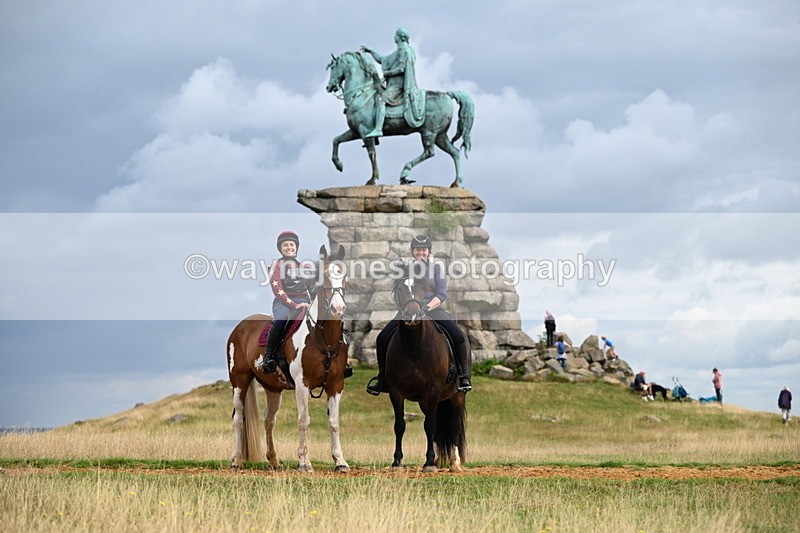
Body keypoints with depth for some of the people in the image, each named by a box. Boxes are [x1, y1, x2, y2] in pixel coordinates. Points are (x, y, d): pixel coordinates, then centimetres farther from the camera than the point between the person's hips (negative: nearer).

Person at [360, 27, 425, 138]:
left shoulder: (404, 49, -8)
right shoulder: (399, 51, 23)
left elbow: (401, 68, -19)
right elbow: (382, 60, 31)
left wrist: (387, 73, -11)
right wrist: (370, 51, 26)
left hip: (399, 84, -11)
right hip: (394, 84, 11)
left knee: (380, 98, -28)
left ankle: (378, 129, -40)